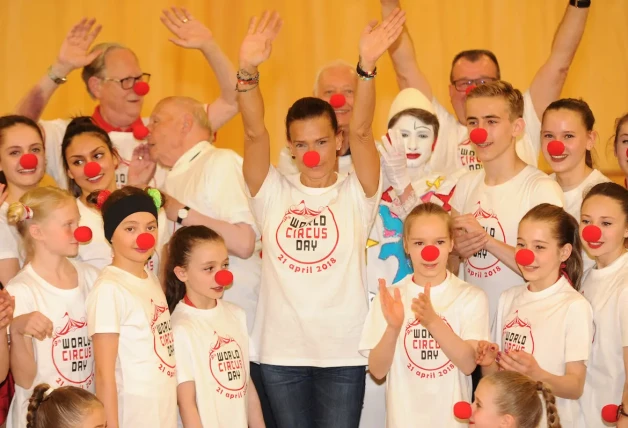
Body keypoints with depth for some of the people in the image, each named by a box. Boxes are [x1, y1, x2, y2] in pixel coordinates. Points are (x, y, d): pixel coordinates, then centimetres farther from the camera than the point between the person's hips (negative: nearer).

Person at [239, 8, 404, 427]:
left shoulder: (356, 195, 0)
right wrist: (248, 70, -26)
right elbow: (254, 132, -10)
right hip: (281, 353, 1)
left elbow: (361, 130, -15)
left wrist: (367, 66, -30)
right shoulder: (274, 194, 4)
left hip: (343, 354, -1)